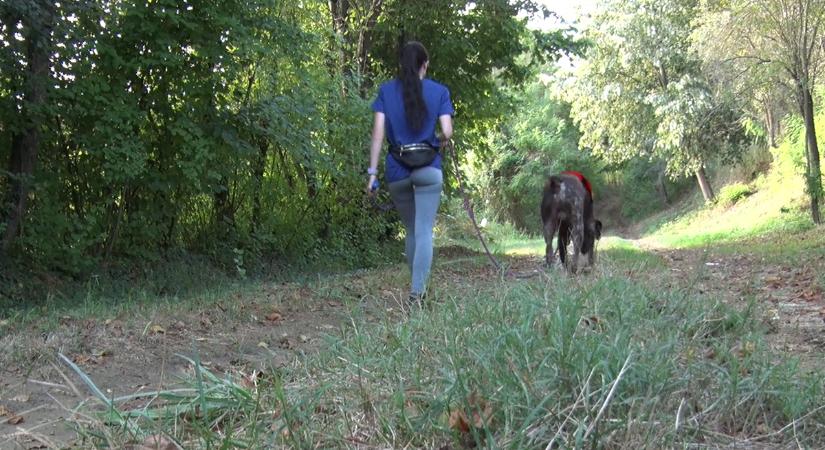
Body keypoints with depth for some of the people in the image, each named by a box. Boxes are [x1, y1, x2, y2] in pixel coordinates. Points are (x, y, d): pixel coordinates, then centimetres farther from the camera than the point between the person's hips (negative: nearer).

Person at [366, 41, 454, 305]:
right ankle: (417, 292, -14)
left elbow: (378, 133, -2)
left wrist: (372, 172, -1)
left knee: (411, 231, 17)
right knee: (424, 232, -3)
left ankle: (418, 288, 24)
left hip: (396, 170, 2)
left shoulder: (386, 91, 4)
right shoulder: (439, 91, 1)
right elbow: (447, 132, -6)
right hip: (428, 169, -2)